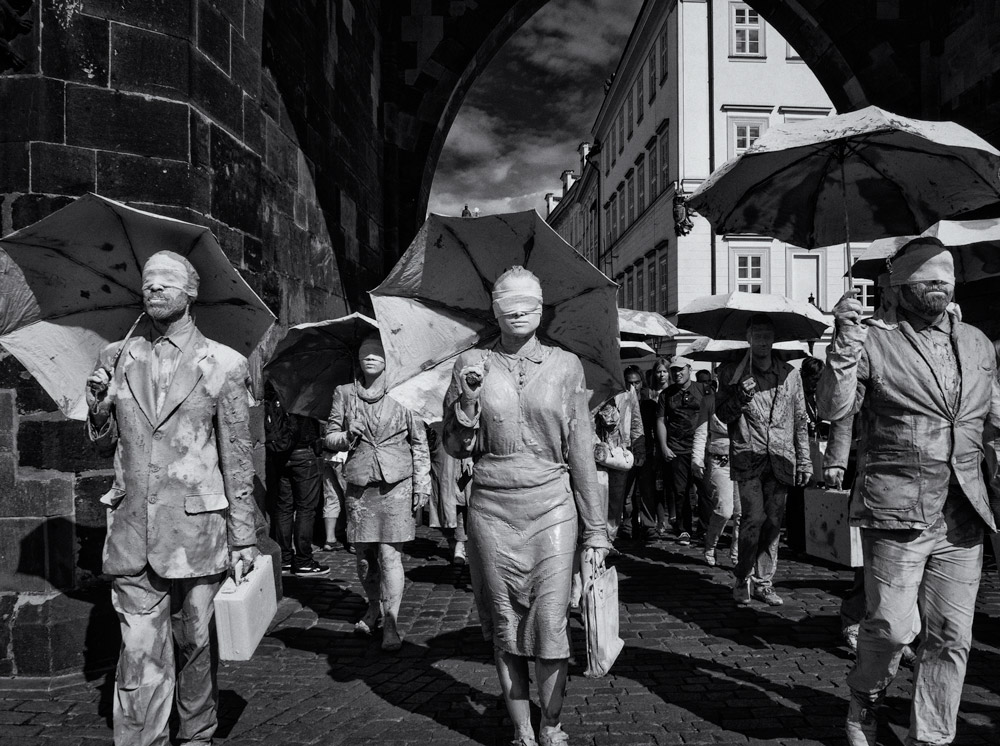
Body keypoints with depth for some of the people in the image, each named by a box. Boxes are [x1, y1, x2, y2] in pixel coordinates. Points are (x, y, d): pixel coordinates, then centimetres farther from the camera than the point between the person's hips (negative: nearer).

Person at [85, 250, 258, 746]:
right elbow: (105, 444, 17)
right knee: (140, 657, 2)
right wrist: (98, 408, -5)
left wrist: (244, 539, 0)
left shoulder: (223, 364, -2)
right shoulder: (115, 358, 7)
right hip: (132, 535, 2)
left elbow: (238, 459, 0)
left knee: (194, 646, 12)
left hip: (197, 533, -2)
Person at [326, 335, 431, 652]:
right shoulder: (344, 394, 7)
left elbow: (420, 444, 6)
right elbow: (330, 438, 13)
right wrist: (347, 436, -10)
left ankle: (391, 624, 2)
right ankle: (374, 608, 32)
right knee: (362, 554, 9)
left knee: (390, 554, -7)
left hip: (395, 485, -3)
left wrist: (422, 484, 2)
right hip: (359, 486, 3)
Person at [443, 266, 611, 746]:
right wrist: (469, 398, -11)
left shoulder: (566, 366, 3)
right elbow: (457, 448, 7)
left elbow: (581, 450, 4)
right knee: (505, 628, 8)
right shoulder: (471, 364, 4)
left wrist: (596, 529, 3)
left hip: (552, 508, 0)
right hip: (492, 509, 1)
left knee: (551, 626, -1)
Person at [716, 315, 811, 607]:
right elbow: (722, 415, 4)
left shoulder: (790, 374, 13)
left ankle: (763, 582, 15)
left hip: (781, 461, 3)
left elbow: (800, 421, 15)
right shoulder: (733, 373, 6)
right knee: (754, 517, -13)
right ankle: (743, 580, 2)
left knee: (773, 522, 3)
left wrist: (804, 460, 12)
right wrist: (740, 397, -14)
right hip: (748, 458, -3)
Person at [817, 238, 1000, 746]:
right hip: (897, 511, -5)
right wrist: (845, 344, -23)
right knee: (893, 626, -5)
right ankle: (865, 700, 25)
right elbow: (833, 409, -12)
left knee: (952, 638, 8)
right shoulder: (872, 340, -3)